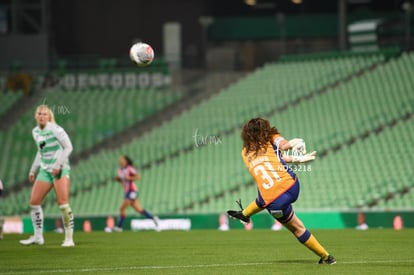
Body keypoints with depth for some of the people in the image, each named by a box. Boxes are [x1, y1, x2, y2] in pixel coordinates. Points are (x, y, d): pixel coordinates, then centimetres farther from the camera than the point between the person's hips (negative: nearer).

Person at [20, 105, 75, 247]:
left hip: (60, 169, -7)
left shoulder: (55, 129, -10)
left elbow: (68, 147, -11)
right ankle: (38, 236, 12)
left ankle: (69, 238, -8)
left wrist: (58, 165, -18)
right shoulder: (35, 132, 10)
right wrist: (33, 171, 19)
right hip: (45, 170, 7)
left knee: (63, 203, -13)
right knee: (34, 202, 2)